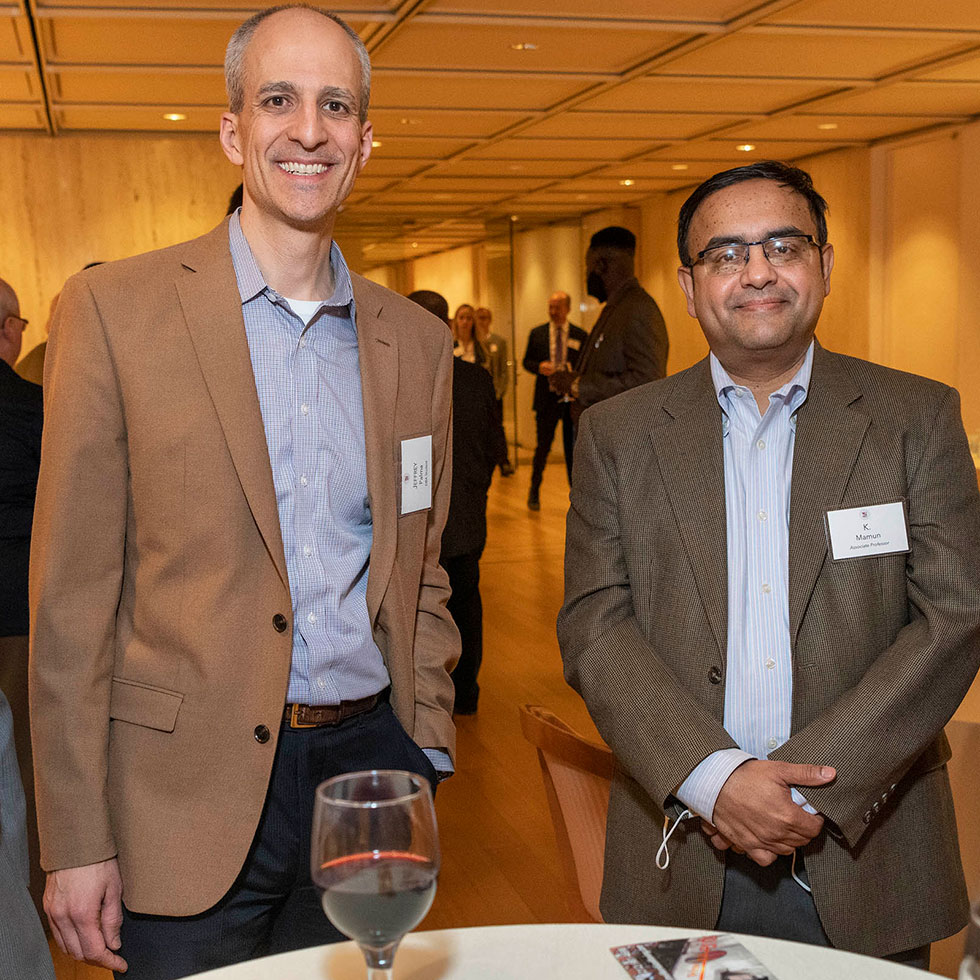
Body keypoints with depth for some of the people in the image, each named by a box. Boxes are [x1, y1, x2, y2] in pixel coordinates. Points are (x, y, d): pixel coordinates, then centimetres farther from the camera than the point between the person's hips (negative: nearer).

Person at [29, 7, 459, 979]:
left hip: (369, 762, 4)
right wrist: (76, 842, -7)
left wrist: (424, 753, 7)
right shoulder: (113, 308, -5)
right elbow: (70, 597, -7)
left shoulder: (416, 341, 7)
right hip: (191, 794, -3)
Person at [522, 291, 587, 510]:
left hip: (573, 399, 0)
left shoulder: (580, 335, 4)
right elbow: (527, 361, 10)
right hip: (547, 399, 0)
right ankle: (534, 491, 19)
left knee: (574, 449, 6)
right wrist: (539, 367, -11)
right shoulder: (537, 334, 6)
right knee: (543, 447, 2)